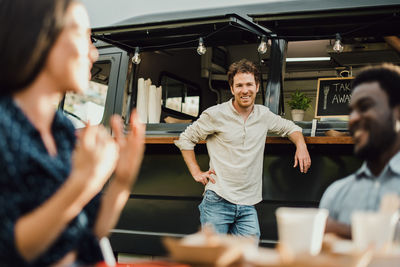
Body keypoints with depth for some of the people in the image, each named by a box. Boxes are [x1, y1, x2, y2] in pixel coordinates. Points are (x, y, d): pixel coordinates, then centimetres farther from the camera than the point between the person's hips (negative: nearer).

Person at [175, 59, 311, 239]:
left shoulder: (264, 115, 9)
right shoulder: (215, 115, -3)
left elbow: (289, 127, 27)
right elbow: (185, 139, 7)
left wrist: (301, 145, 7)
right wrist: (196, 173, 0)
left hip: (247, 206, 4)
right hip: (218, 202, -4)